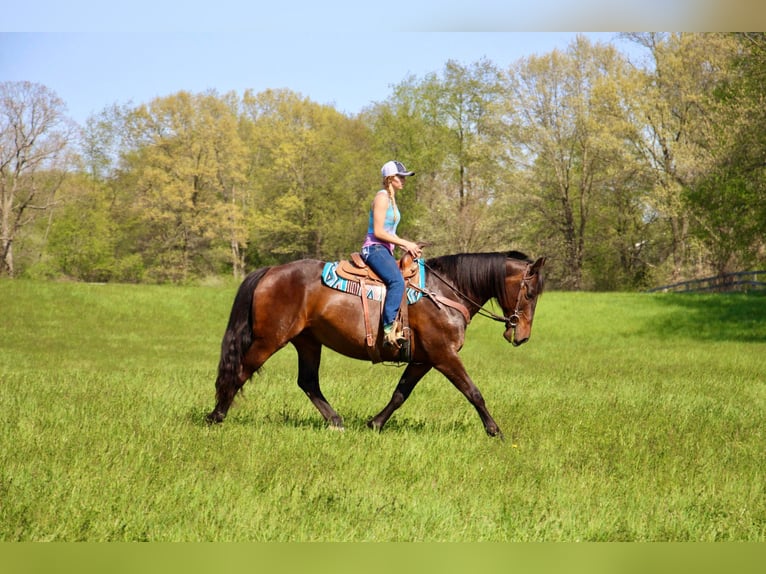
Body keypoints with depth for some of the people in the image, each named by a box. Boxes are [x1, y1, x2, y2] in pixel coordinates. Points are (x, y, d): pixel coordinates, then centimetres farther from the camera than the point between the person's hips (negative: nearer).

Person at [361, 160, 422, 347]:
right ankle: (388, 328, -39)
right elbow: (378, 232, -16)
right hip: (374, 249, -11)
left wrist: (406, 246, 11)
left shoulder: (391, 199, 22)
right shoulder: (382, 198, -9)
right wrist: (405, 243, -12)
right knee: (397, 281, -32)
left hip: (385, 251, 11)